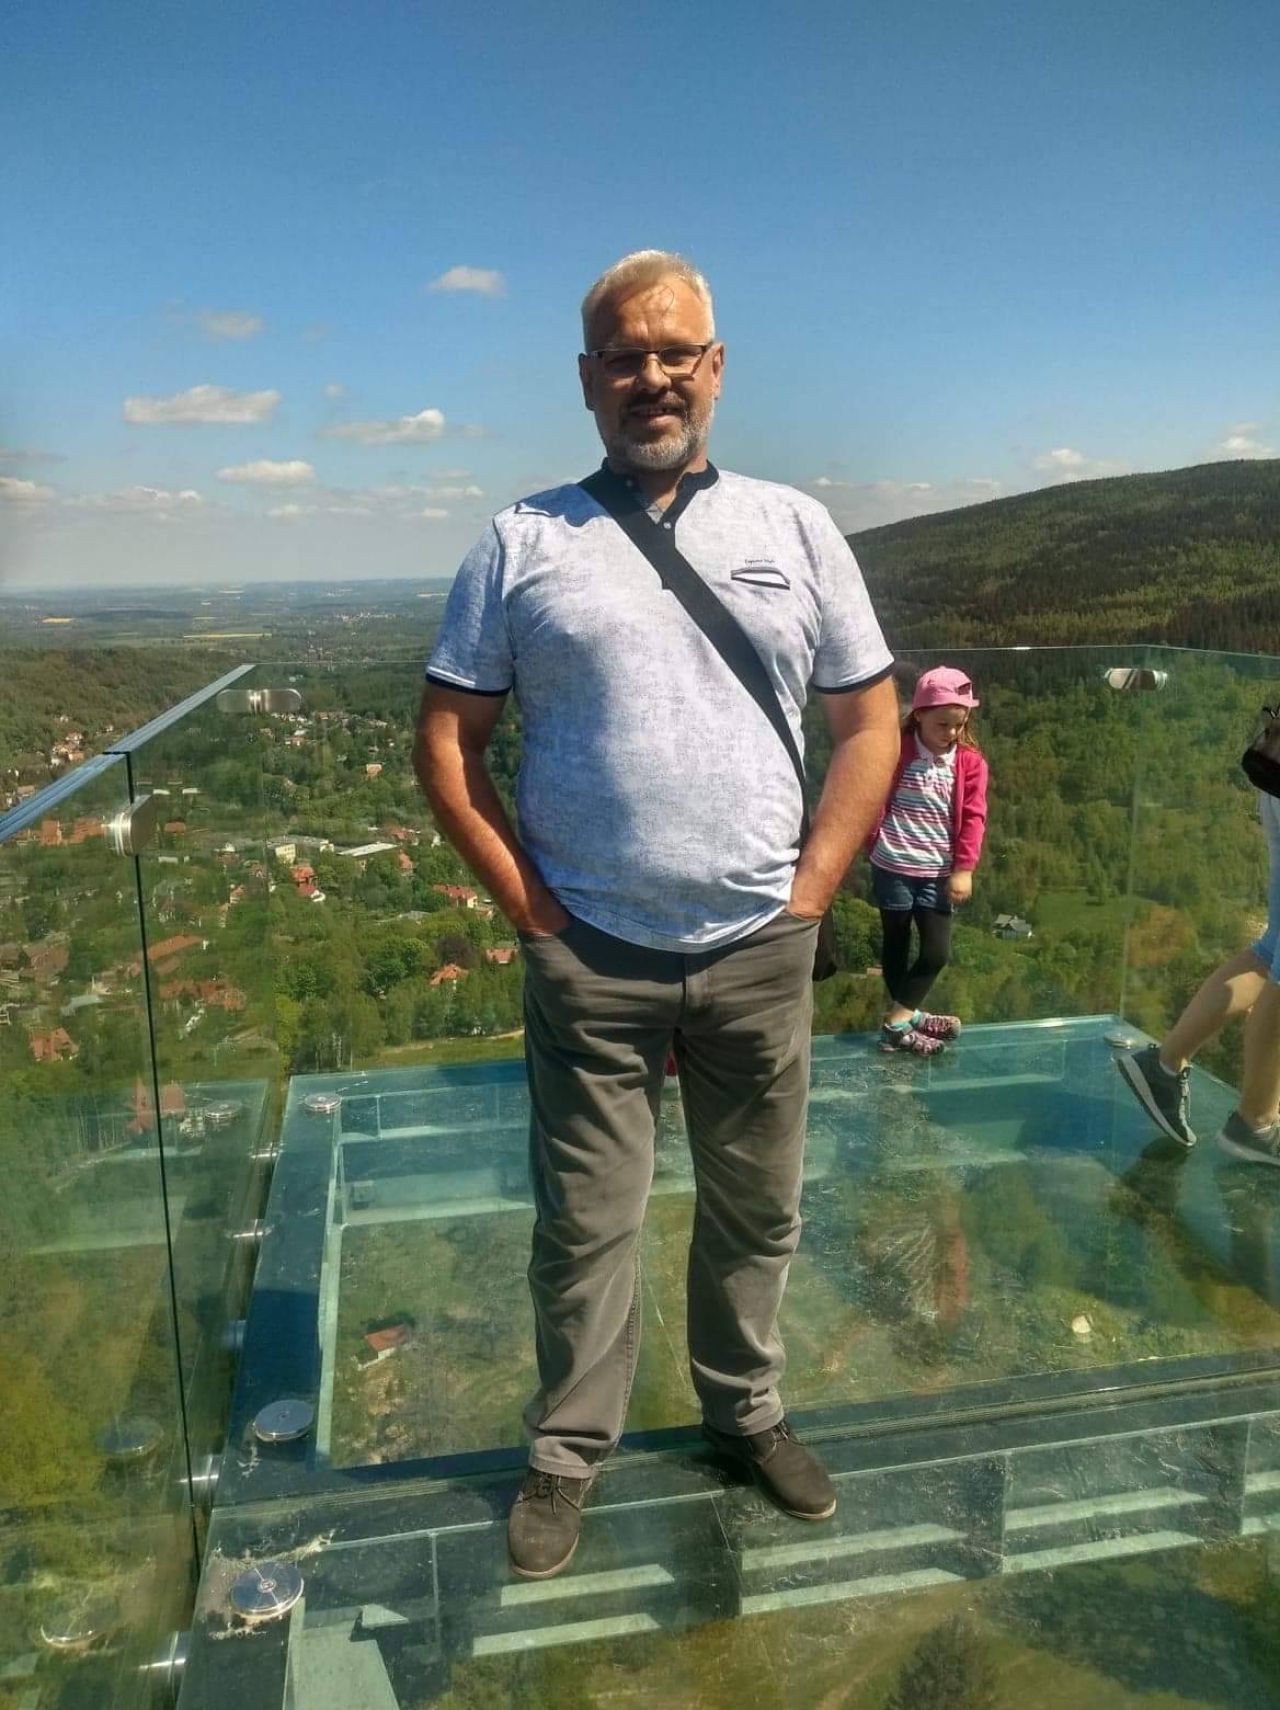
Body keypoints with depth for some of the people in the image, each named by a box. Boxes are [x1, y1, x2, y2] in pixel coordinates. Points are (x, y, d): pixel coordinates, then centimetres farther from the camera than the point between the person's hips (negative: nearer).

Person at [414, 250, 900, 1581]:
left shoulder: (796, 528, 5)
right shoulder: (521, 542, 1)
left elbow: (870, 724, 6)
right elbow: (446, 740, 1)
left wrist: (811, 890, -2)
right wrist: (525, 902, -6)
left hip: (760, 957, 2)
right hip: (588, 961, -1)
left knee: (755, 1212, 18)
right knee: (584, 1224, 11)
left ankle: (746, 1411, 42)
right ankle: (566, 1452, 34)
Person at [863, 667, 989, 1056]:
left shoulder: (970, 762, -1)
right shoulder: (895, 752, -9)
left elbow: (973, 818, -1)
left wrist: (963, 869, -4)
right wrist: (876, 844, -1)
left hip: (939, 872, 3)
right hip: (893, 867, -2)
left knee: (938, 951, -1)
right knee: (896, 946, 10)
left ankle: (900, 1017, 10)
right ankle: (904, 1018, 23)